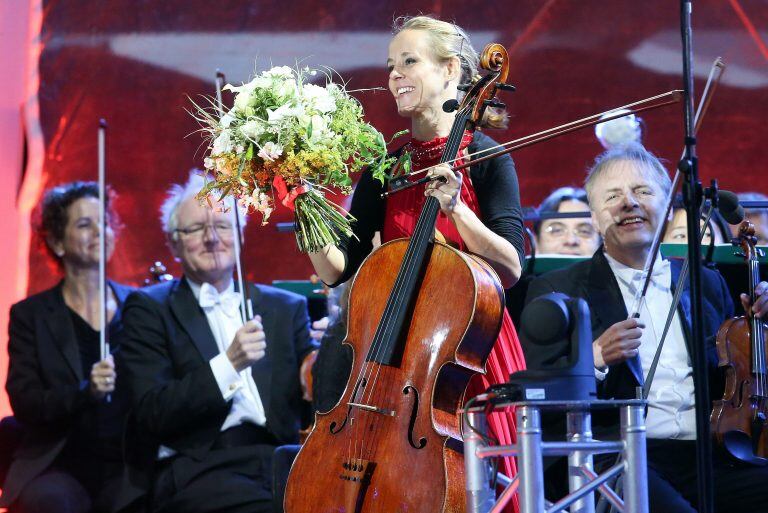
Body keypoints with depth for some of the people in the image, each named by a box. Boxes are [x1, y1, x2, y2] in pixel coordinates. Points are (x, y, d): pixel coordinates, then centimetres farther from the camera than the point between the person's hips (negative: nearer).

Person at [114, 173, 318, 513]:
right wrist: (229, 364, -12)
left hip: (281, 460, 4)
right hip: (196, 469, -3)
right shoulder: (150, 309, 11)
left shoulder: (286, 309, 22)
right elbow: (151, 414, -2)